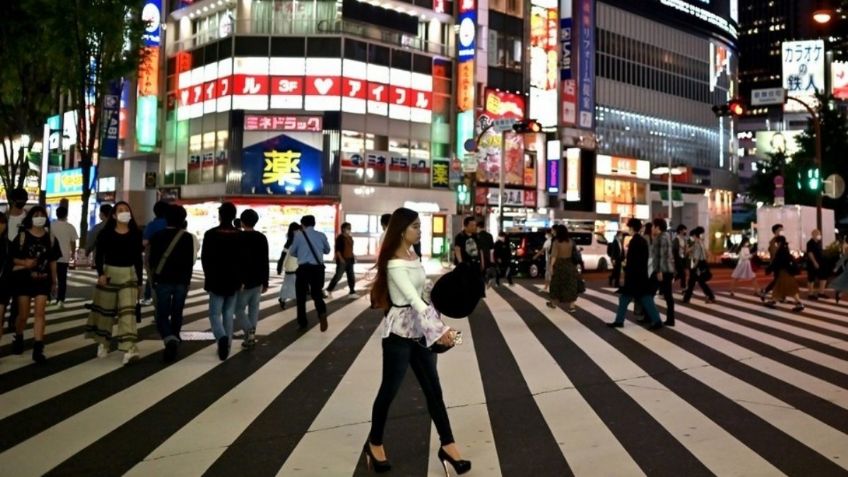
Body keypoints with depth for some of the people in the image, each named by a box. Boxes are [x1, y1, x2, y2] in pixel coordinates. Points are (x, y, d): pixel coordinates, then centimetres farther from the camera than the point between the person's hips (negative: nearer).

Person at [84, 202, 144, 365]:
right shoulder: (105, 233, -1)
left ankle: (129, 349, -21)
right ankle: (102, 343, 32)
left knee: (128, 310, -12)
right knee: (105, 309, 11)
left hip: (129, 275, 0)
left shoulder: (136, 234, 3)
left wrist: (140, 282, 7)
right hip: (109, 273, 0)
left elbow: (138, 259, 7)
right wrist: (100, 273, -17)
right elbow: (99, 255, -1)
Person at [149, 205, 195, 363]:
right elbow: (190, 261, 0)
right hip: (181, 281, 1)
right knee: (177, 313, 13)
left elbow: (152, 260, 1)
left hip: (163, 281, -1)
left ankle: (170, 340, -20)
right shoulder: (187, 237, -3)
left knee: (162, 314, 3)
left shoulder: (157, 237, -4)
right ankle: (174, 341, 19)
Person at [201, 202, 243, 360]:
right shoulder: (240, 235, -1)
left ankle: (222, 337, -22)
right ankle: (226, 345, 12)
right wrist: (241, 279, 10)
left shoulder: (210, 234, -7)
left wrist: (209, 276, 10)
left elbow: (204, 258, -4)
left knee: (215, 314, 3)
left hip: (216, 281, -2)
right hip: (233, 281, 3)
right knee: (228, 314, 11)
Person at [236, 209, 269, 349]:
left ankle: (249, 331, -14)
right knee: (254, 309, 9)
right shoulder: (262, 238, 6)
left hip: (244, 281, -5)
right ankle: (250, 337, 9)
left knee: (239, 308, 4)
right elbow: (265, 262, 8)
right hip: (258, 281, 5)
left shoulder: (239, 237, -9)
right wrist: (265, 282, 12)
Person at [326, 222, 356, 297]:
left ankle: (352, 291, 11)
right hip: (342, 260, -8)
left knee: (351, 276, 6)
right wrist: (340, 258, -21)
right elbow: (337, 249, -15)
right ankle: (329, 290, 2)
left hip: (349, 259, 8)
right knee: (338, 275, -7)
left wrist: (353, 258, 16)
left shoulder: (350, 238, 14)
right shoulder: (340, 238, -9)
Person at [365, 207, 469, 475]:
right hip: (399, 333, -8)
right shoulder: (395, 264, -19)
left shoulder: (413, 257, 8)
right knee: (389, 390, 6)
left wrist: (437, 328, 11)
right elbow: (413, 299, -28)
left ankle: (447, 446, 16)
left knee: (433, 389, 9)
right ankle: (374, 444, 25)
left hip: (419, 331, 8)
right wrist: (440, 330, -35)